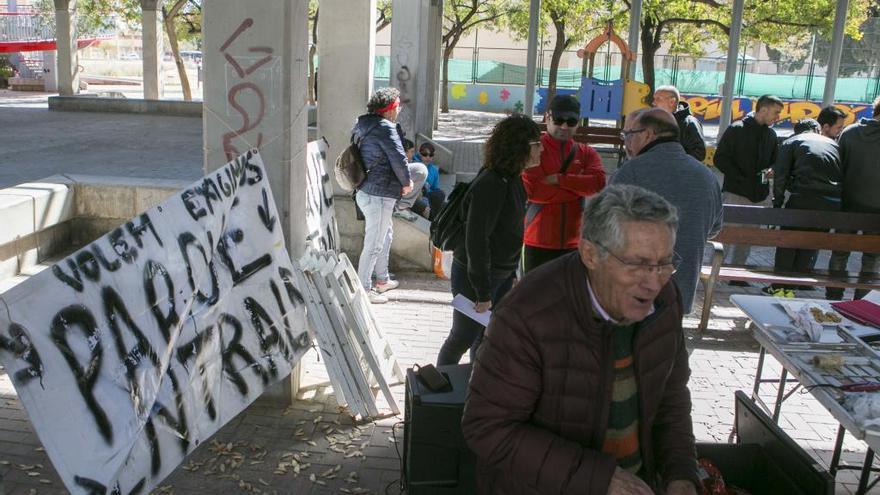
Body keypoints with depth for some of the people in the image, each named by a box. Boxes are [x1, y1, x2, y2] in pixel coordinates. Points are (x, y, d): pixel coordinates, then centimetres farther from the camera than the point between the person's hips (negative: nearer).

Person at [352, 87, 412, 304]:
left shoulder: (367, 127, 13)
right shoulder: (385, 128, -17)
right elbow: (398, 158, -20)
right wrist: (406, 183, -3)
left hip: (366, 191, 11)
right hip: (378, 194, -11)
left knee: (385, 235, 24)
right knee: (373, 244, -3)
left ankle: (382, 280, 37)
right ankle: (364, 289, 4)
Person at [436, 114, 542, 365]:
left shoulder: (512, 180, 5)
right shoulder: (490, 185, -24)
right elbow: (476, 240, -25)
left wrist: (511, 274, 13)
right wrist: (483, 293, -22)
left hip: (501, 275, 8)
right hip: (474, 276, -8)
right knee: (463, 339, 8)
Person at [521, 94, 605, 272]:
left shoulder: (587, 153, 10)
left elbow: (598, 182, -9)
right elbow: (531, 190, -16)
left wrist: (559, 179, -16)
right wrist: (579, 187, -11)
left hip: (574, 243, 3)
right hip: (538, 243, -3)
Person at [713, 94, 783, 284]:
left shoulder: (771, 135, 13)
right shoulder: (736, 129, -6)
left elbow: (773, 161, 24)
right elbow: (720, 159, -8)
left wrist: (770, 170, -1)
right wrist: (741, 179, -15)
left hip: (759, 195, 6)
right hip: (735, 193, -6)